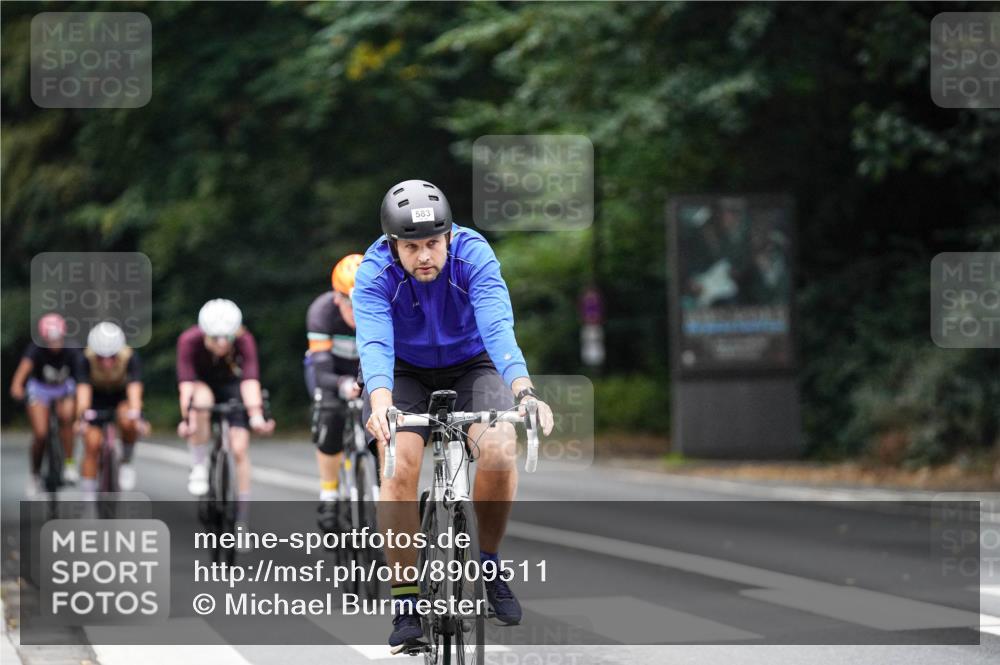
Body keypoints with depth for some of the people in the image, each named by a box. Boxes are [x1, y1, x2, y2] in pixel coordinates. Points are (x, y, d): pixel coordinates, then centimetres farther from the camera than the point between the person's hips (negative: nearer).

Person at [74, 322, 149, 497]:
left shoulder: (130, 357, -30)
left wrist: (136, 416, -56)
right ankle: (87, 499, -6)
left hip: (122, 399, -1)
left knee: (127, 421, -34)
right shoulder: (85, 359, -29)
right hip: (97, 400, 1)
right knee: (92, 445, -15)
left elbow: (134, 388, -40)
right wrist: (82, 417, -56)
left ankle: (126, 461, -7)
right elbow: (83, 390, -39)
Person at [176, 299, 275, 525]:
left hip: (230, 384, 1)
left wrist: (256, 415, -55)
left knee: (239, 448, -11)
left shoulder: (244, 341, -31)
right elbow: (186, 382, -39)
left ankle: (242, 518, -1)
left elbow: (250, 379, -40)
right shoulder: (189, 341, -32)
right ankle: (199, 468, -22)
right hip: (202, 383, -1)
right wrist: (186, 419, -52)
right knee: (202, 399, -38)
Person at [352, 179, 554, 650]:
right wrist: (381, 404, -59)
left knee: (499, 452, -27)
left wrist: (523, 391, -56)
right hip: (405, 373, 0)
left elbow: (498, 328, -39)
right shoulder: (375, 274, -25)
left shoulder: (474, 256, -26)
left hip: (471, 365, 0)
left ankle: (488, 566, -3)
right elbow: (375, 343, -39)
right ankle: (405, 603, -14)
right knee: (399, 467, -24)